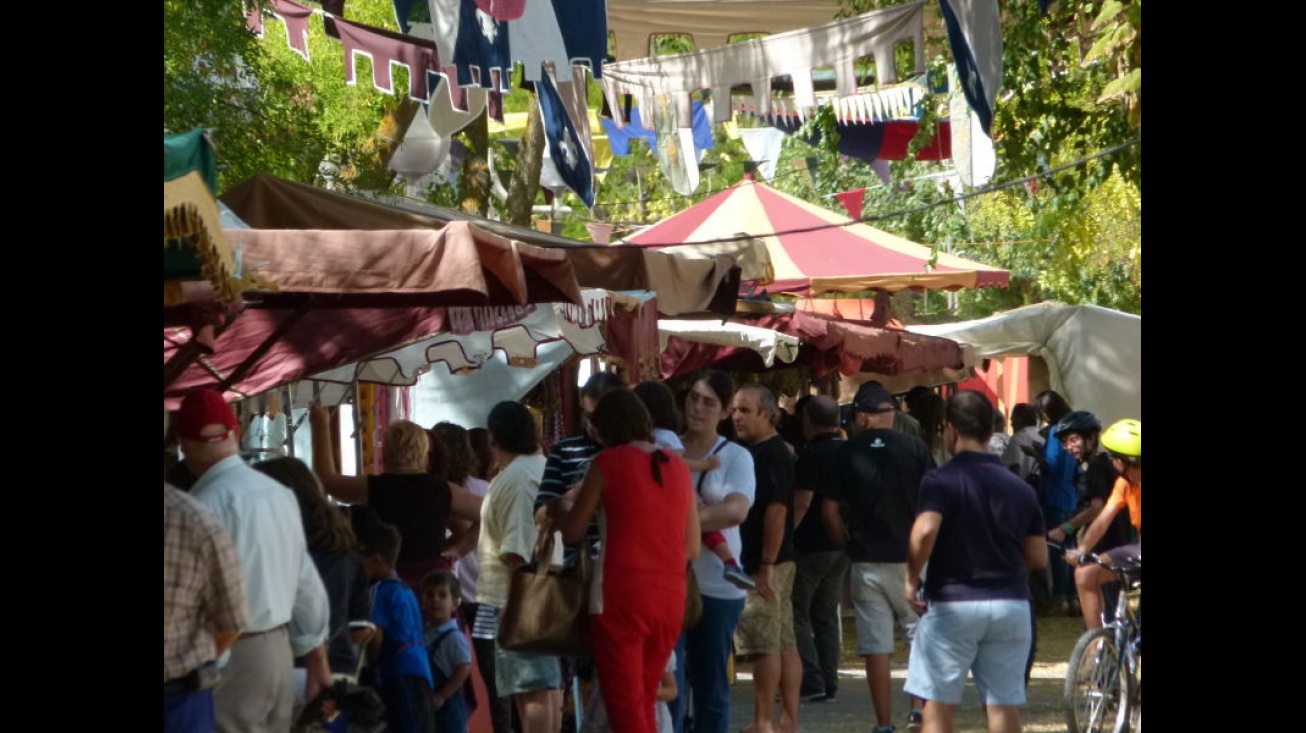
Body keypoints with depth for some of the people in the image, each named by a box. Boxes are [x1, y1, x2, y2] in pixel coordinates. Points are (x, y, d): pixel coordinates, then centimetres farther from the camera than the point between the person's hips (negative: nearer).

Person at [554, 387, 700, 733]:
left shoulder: (609, 462, -5)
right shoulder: (678, 467, 10)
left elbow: (573, 532, 1)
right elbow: (692, 547, 13)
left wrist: (560, 507, 21)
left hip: (621, 595, -5)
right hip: (671, 598, 5)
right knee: (644, 703, 17)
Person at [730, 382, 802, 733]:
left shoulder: (773, 454, -13)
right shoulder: (753, 452, 16)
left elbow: (777, 512, -20)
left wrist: (766, 566, -21)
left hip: (763, 564, -10)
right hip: (770, 562, 10)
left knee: (764, 644, -7)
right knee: (784, 643, 9)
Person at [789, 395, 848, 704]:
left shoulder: (811, 454, -13)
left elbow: (802, 502, -20)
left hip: (812, 545, -7)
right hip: (843, 545, 7)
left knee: (797, 614, -1)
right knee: (827, 615, 13)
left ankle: (811, 682, -9)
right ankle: (829, 684, 11)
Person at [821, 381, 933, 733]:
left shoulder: (846, 453, -1)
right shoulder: (915, 449, -3)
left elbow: (829, 510, -1)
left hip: (866, 562, 0)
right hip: (911, 559, 0)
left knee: (875, 645, 4)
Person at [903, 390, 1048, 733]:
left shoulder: (941, 480, -7)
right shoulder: (1021, 488, 8)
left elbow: (925, 531, -23)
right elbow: (1038, 556, 7)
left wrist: (912, 578, -8)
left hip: (952, 604, -4)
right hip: (1011, 605, 4)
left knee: (938, 705, 3)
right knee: (1004, 705, 6)